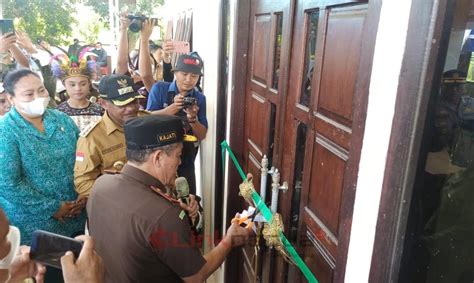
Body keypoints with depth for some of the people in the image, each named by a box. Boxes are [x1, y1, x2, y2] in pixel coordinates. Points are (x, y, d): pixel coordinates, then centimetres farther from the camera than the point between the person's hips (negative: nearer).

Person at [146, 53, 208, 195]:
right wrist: (174, 107, -25)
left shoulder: (199, 98, 1)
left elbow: (202, 135, -1)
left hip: (185, 163, 2)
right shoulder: (159, 88, -5)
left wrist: (192, 118, -21)